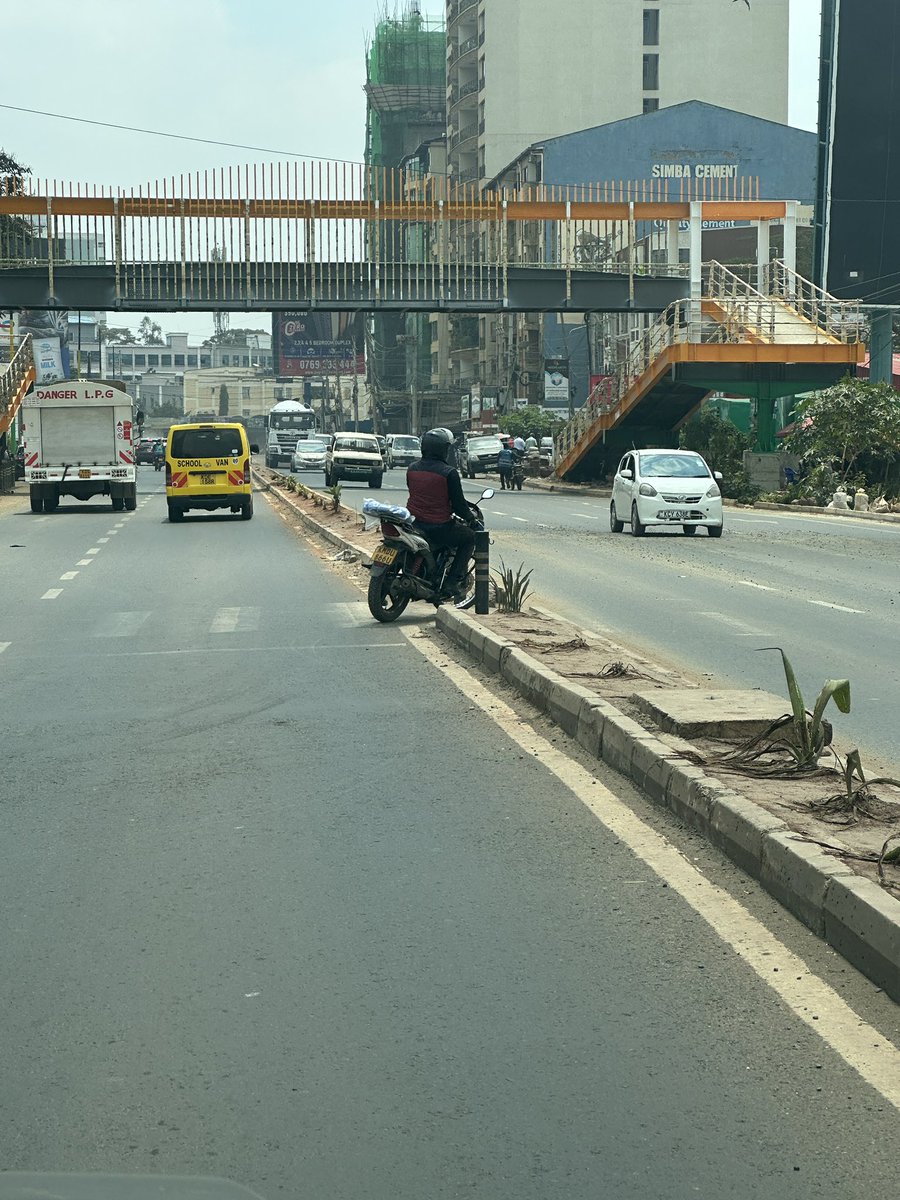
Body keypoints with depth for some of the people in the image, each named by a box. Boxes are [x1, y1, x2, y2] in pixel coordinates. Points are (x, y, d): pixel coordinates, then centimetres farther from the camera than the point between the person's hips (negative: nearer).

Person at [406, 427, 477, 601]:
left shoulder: (412, 469, 3)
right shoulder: (449, 472, -15)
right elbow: (458, 503, -10)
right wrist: (470, 518, 10)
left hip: (414, 524, 6)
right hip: (438, 527, -6)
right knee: (469, 537, 17)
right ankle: (453, 582, 6)